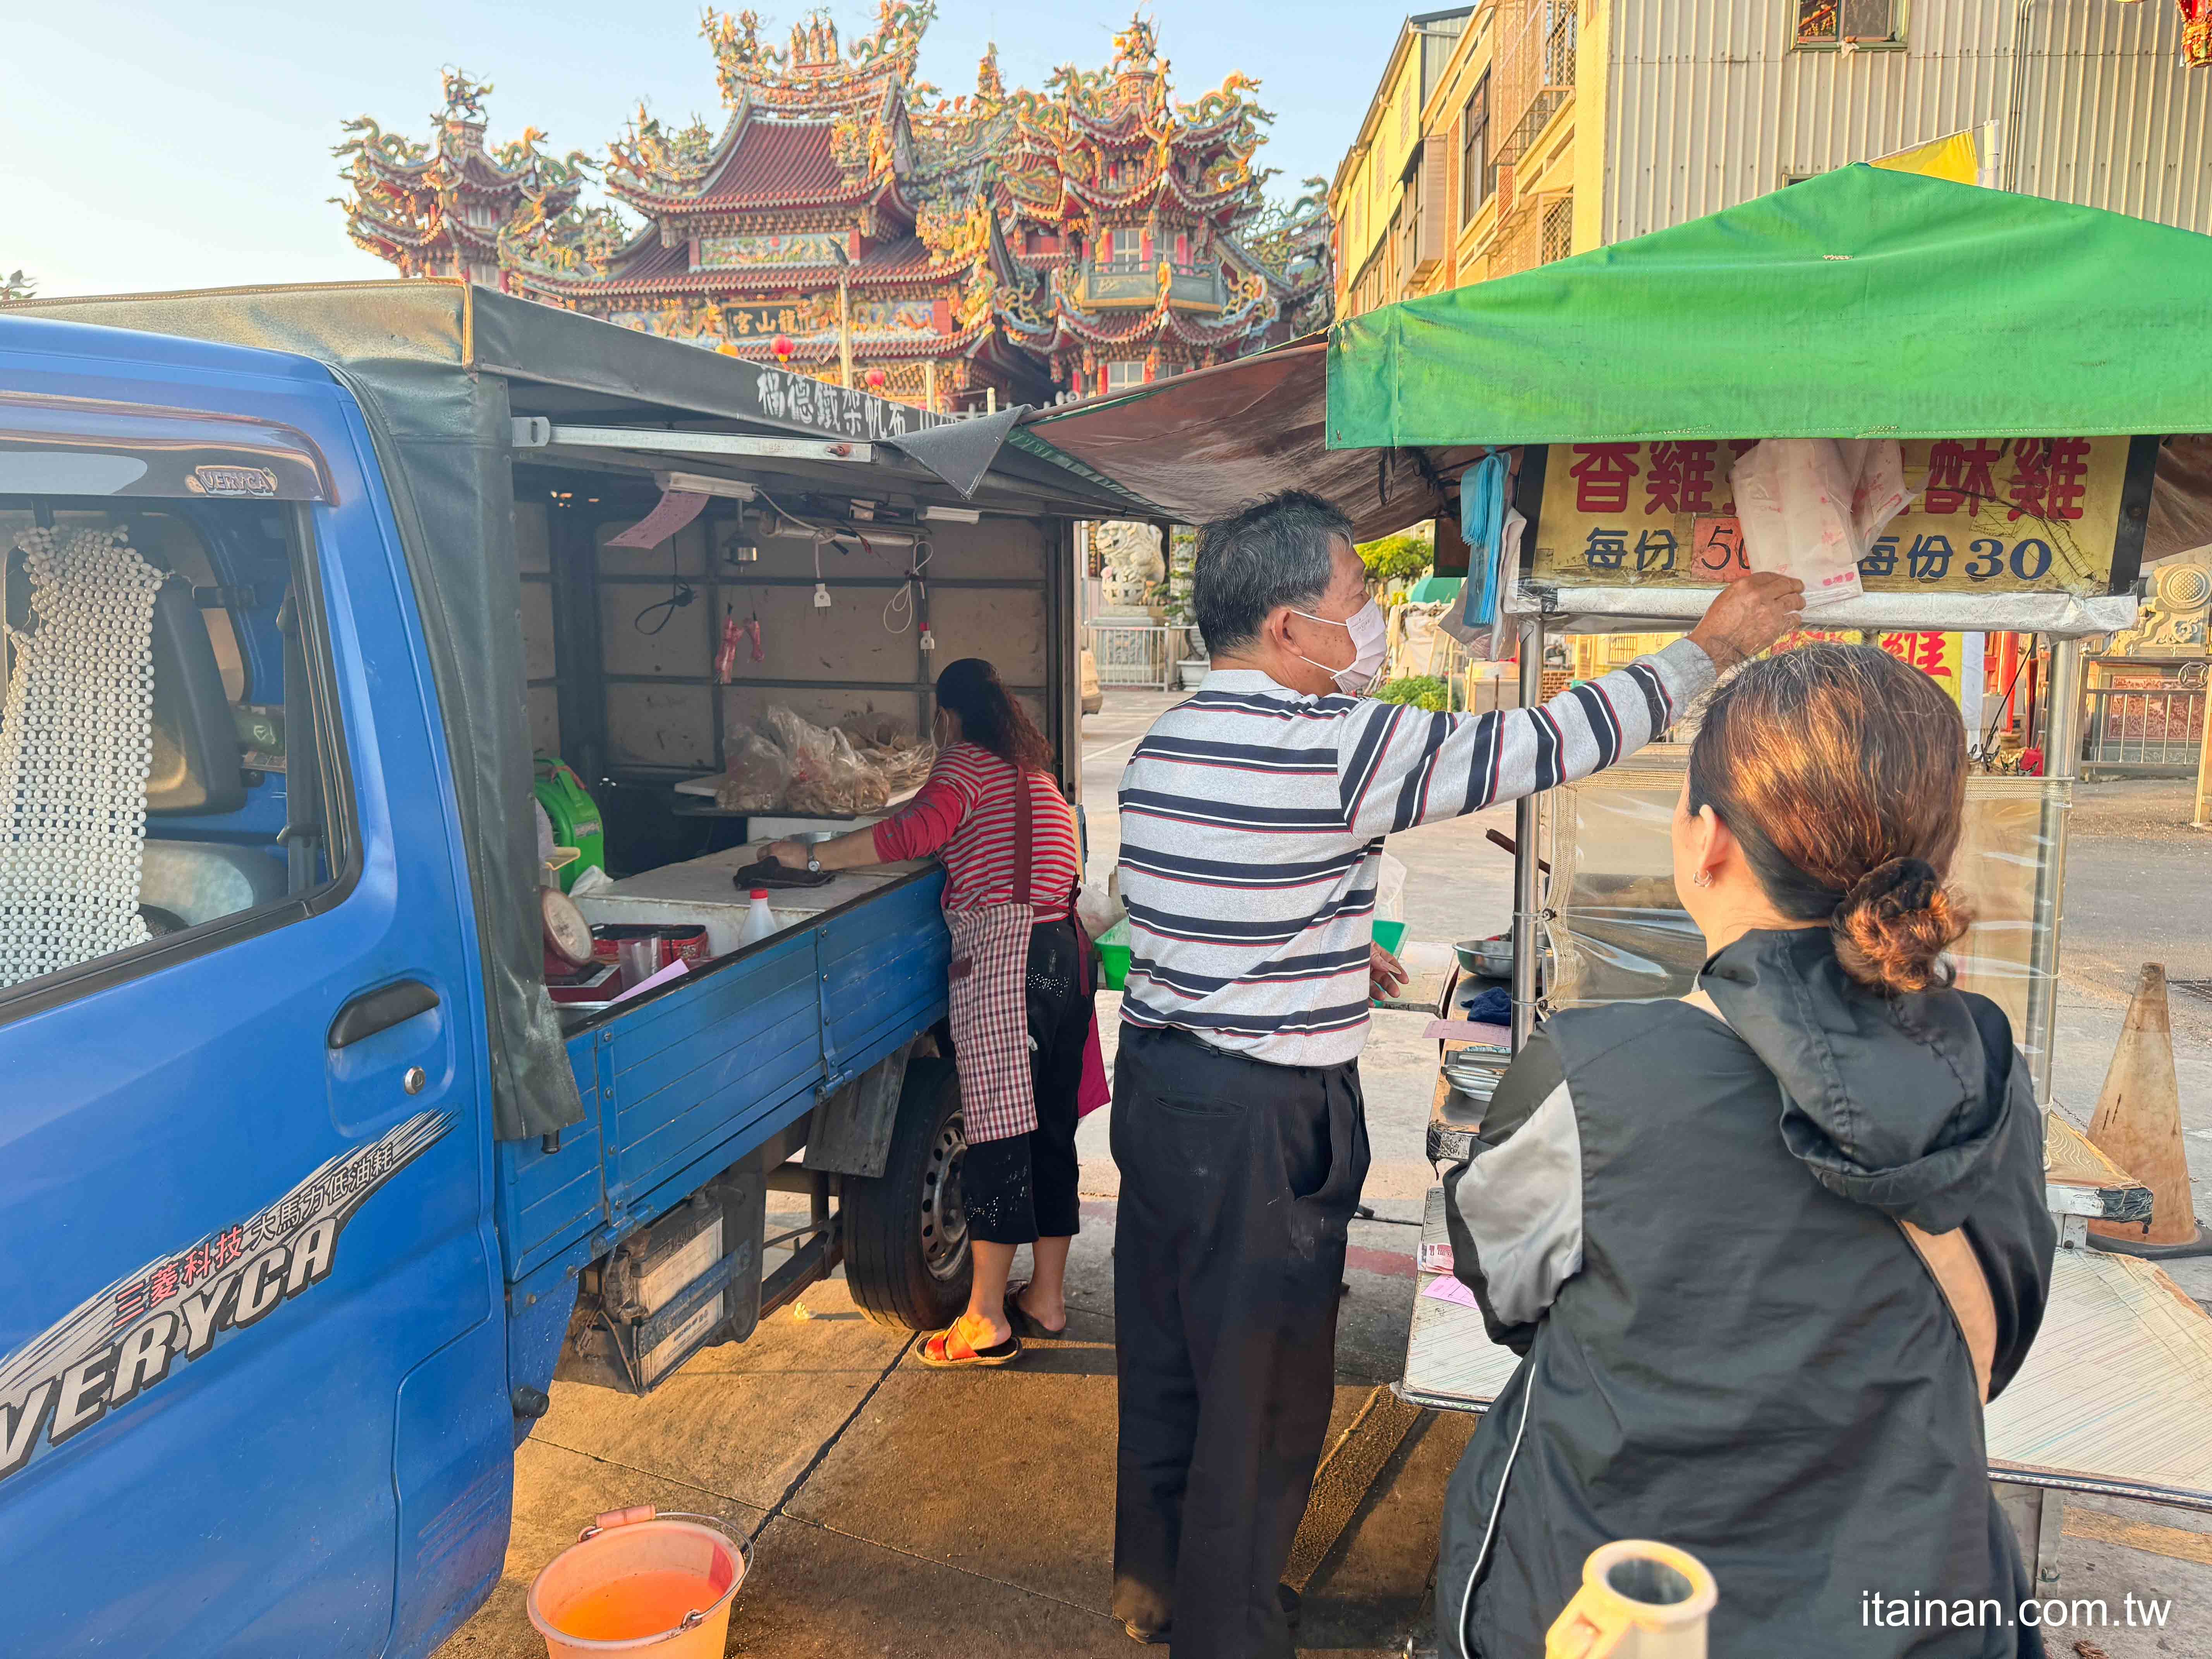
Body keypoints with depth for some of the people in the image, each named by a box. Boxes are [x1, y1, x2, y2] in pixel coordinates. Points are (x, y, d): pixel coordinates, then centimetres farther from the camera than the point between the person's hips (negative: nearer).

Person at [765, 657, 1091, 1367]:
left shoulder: (966, 763, -3)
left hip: (1003, 953, -8)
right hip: (1064, 950, 9)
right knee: (1051, 1127, 13)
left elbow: (919, 831, -20)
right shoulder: (1031, 769, 23)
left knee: (997, 1130, -5)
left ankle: (986, 1321, 1)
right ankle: (1047, 1298, 22)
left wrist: (813, 856, -15)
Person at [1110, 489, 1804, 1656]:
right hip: (1263, 1121, -8)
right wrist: (1710, 648, -2)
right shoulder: (1336, 749, -21)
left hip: (1155, 1079, 8)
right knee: (1260, 1392, 10)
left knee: (1163, 1358, 23)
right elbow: (1547, 744, -15)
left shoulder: (1160, 748, 4)